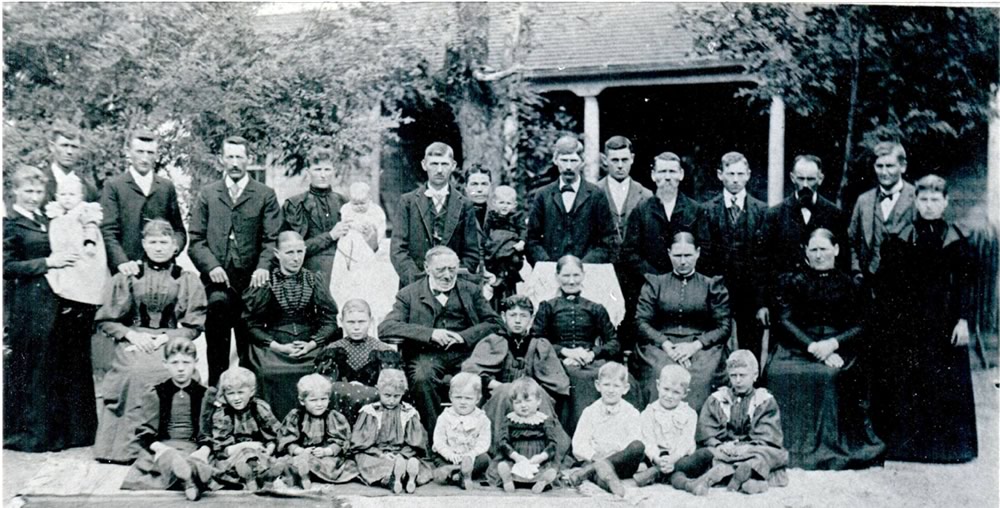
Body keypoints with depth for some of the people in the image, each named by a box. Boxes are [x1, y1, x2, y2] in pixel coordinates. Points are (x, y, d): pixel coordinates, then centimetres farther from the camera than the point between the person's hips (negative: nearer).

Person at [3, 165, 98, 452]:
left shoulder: (45, 221, 18)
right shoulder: (10, 223, -5)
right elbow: (8, 266, -13)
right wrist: (47, 262, -18)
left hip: (56, 303, 7)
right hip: (28, 307, -7)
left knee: (64, 368, 7)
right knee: (32, 369, -1)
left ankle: (65, 430, 16)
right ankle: (31, 434, 10)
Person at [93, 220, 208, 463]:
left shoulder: (188, 280, 12)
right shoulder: (126, 277, 15)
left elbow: (194, 326, 5)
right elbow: (105, 321, 11)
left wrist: (165, 337, -10)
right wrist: (131, 334, -7)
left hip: (172, 343, -1)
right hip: (133, 342, 1)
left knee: (167, 372, -34)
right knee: (135, 372, -33)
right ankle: (128, 446, -26)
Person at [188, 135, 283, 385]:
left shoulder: (265, 195, 7)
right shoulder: (207, 194, 12)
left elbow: (272, 238, -1)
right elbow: (196, 239, 7)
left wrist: (263, 266, -18)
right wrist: (211, 266, -10)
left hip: (251, 281, 0)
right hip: (217, 281, 1)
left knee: (249, 344, 4)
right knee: (216, 346, -7)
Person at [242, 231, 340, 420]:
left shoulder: (313, 280, 9)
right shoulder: (265, 282, 3)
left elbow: (329, 320, 8)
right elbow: (251, 323, 1)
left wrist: (311, 344, -7)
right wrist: (279, 347, -9)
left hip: (309, 349, 1)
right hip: (274, 348, -1)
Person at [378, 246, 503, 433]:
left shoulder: (470, 290, 18)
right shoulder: (409, 294, 10)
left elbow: (495, 323, 12)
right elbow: (385, 329, -3)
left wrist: (464, 336, -7)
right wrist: (430, 333, -14)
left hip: (464, 352, 1)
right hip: (427, 354, -1)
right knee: (422, 377, -35)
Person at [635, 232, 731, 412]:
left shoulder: (712, 286, 17)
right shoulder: (654, 284, 19)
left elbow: (724, 327, 8)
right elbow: (641, 322, 8)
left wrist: (695, 345, -9)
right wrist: (666, 345, -9)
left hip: (701, 348, 0)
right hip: (661, 346, 0)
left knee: (699, 378, -33)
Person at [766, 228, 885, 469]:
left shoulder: (847, 284, 15)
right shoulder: (796, 283, 16)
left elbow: (861, 327, 6)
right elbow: (784, 321, 3)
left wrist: (833, 343, -13)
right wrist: (813, 347, -13)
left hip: (839, 349, -1)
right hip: (799, 348, 1)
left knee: (833, 375, -32)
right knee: (779, 372, -29)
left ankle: (834, 446, -17)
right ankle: (793, 446, -17)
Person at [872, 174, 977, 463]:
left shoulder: (955, 240, 2)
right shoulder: (901, 239, 2)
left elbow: (963, 284, 0)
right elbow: (888, 286, 2)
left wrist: (963, 320, -8)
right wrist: (888, 324, -2)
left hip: (943, 321, 0)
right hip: (907, 320, 0)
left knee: (947, 381, 3)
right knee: (907, 382, 2)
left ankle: (949, 441, 14)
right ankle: (907, 441, 12)